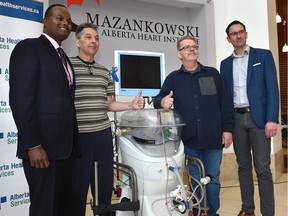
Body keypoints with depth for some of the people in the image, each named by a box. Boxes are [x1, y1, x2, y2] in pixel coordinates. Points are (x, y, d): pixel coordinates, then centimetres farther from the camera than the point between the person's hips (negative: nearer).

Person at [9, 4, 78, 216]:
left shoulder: (62, 57, 19)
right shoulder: (29, 47, -6)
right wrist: (33, 145, -20)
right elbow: (20, 99, -15)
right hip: (42, 146, -8)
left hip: (64, 145, 8)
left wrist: (71, 142, 13)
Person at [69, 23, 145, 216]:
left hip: (104, 133, 5)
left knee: (105, 185, 14)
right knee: (78, 187, 5)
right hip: (78, 135, -5)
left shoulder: (105, 72, 14)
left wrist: (131, 105, 1)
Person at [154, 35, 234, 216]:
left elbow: (225, 103, 4)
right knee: (196, 179, 12)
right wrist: (162, 102, -17)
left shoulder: (213, 74, 7)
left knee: (213, 179, 10)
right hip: (189, 140, 0)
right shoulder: (173, 78, 7)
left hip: (213, 138, 0)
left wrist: (227, 128, -3)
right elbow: (158, 100, 7)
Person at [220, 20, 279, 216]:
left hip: (258, 117, -3)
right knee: (243, 166, 9)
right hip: (236, 119, 4)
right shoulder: (225, 64, 13)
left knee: (263, 168, -4)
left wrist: (272, 119, -14)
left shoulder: (263, 55, 3)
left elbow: (272, 88, -4)